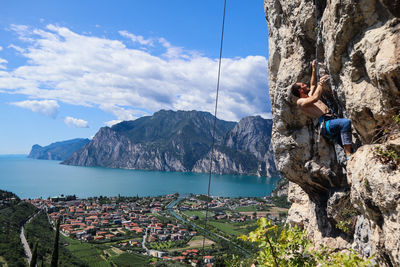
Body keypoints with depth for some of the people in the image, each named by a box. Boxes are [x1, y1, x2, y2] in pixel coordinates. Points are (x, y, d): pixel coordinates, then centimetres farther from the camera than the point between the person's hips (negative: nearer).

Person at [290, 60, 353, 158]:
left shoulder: (309, 96, 28)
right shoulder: (300, 101, -1)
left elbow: (313, 85, 46)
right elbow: (315, 98, -18)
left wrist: (314, 69, 42)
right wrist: (321, 83, -5)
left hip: (332, 119, 10)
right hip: (324, 124, -10)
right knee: (346, 122, -33)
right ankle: (348, 155, -36)